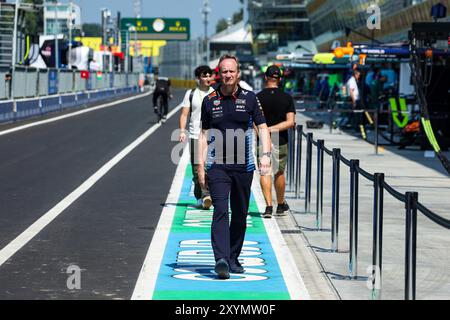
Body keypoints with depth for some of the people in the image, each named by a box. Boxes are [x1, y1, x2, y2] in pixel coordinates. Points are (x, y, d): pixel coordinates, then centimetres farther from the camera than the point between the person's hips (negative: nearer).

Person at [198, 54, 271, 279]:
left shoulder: (249, 98, 5)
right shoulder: (210, 101, 6)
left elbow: (262, 127, 5)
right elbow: (204, 134, 10)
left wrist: (265, 154, -10)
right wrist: (201, 165, 5)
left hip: (244, 166, 1)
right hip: (217, 166, -1)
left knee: (240, 214, 8)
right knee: (220, 211, -15)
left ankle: (233, 259, 20)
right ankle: (221, 259, -24)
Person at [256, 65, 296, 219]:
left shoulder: (258, 97, -6)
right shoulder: (287, 98, -3)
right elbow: (291, 122, -10)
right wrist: (273, 129, -10)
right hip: (281, 141, 2)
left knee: (265, 172, 1)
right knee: (279, 173, 16)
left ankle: (269, 206, -13)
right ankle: (281, 205, 29)